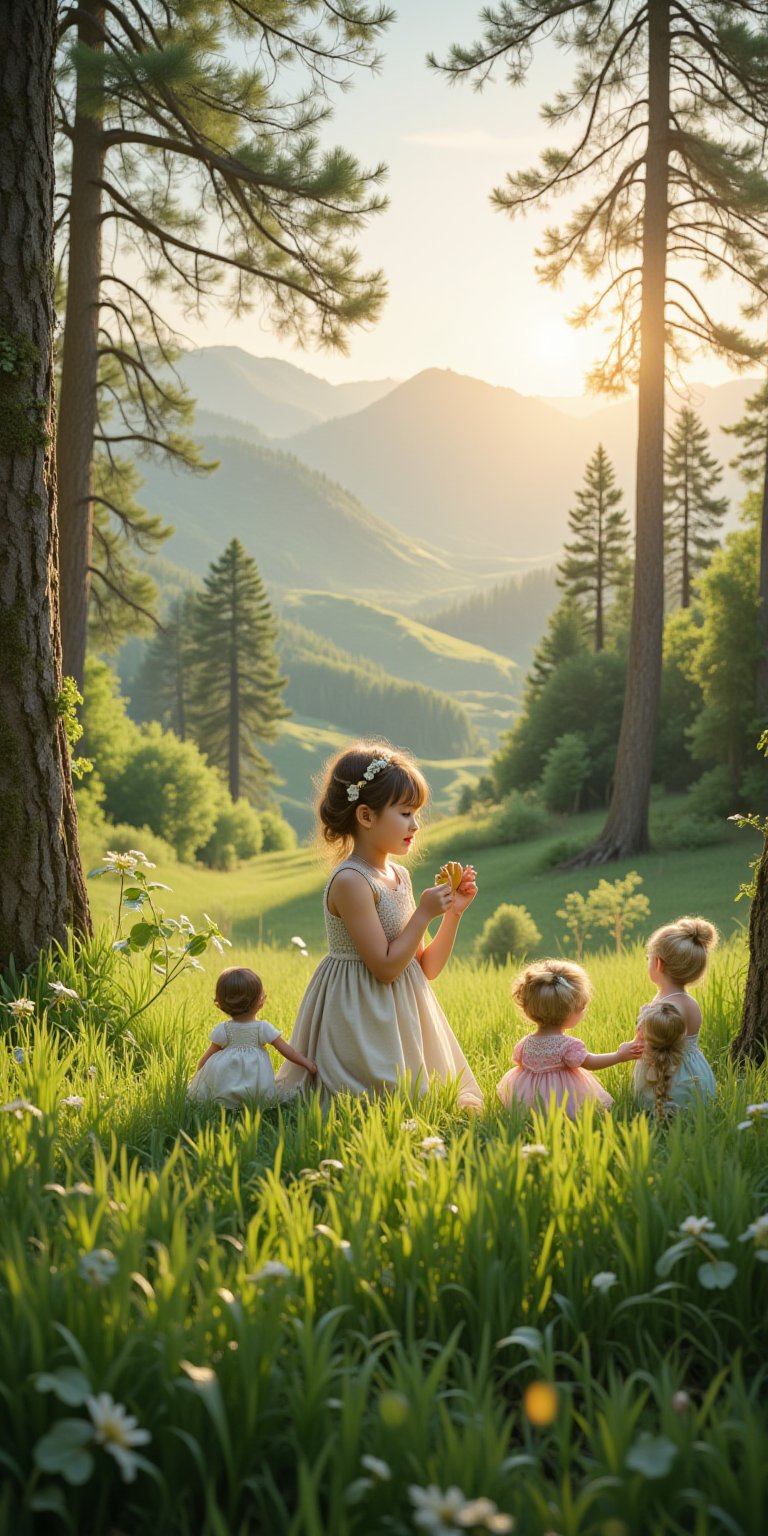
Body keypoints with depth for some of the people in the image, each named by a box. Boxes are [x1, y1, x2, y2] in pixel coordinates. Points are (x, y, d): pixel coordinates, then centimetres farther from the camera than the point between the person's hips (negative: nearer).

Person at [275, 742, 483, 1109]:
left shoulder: (399, 875, 8)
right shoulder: (350, 881, -18)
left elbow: (427, 968, 11)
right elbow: (385, 967, -21)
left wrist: (453, 914, 0)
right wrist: (424, 913, -16)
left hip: (402, 1016, 9)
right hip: (362, 1018, -9)